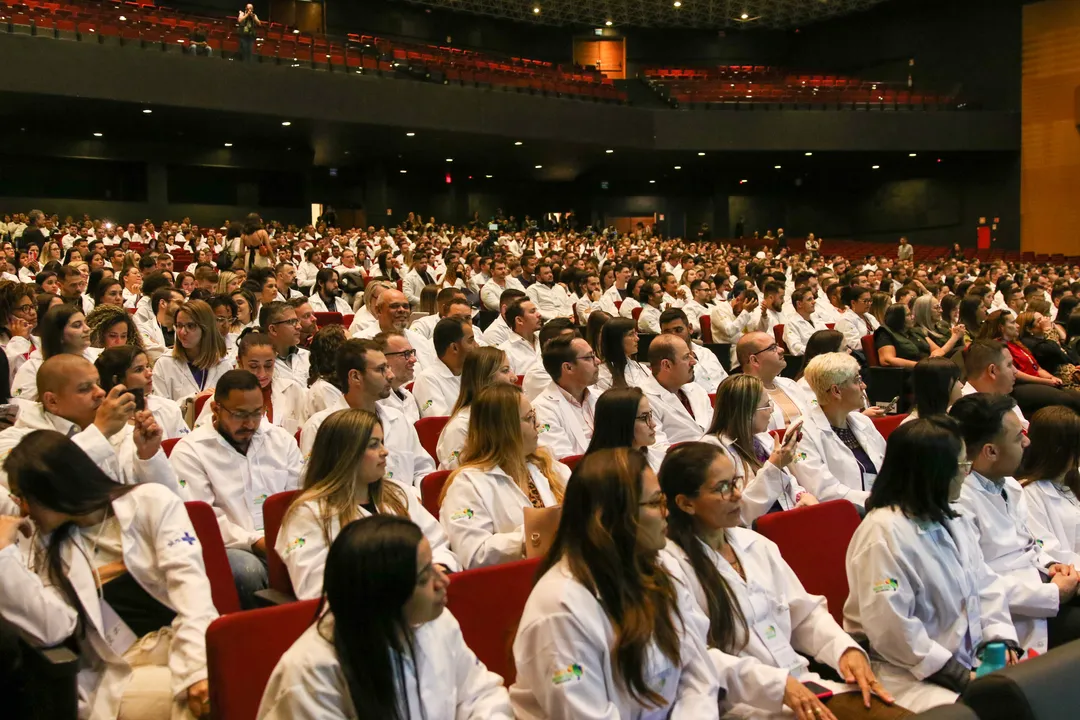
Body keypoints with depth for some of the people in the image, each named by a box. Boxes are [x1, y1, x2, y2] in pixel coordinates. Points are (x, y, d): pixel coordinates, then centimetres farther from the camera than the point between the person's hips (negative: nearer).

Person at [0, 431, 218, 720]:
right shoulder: (48, 546, 14)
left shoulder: (151, 502, 5)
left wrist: (197, 668, -22)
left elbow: (189, 582, -8)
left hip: (189, 642, 0)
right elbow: (53, 628, -2)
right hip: (122, 672, 0)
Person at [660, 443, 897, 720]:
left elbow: (804, 612, 16)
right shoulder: (670, 565, -9)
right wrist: (778, 684, -20)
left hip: (804, 685, 7)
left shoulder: (757, 544, 14)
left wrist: (846, 648, -3)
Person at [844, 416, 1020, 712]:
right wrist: (952, 672, -18)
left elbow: (984, 582, 13)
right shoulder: (883, 532, -19)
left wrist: (1001, 638, -3)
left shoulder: (955, 518, 11)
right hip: (907, 673, -8)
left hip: (969, 659, 8)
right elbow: (889, 626, -22)